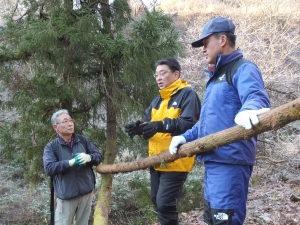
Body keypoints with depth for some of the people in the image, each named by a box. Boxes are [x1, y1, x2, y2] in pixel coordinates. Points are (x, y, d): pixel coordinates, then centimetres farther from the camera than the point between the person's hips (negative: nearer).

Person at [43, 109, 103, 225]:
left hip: (86, 193, 3)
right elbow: (49, 168, -19)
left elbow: (99, 156, 3)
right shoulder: (51, 147, -6)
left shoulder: (83, 140, 4)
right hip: (66, 196, -3)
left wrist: (89, 157, -21)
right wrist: (71, 162, -31)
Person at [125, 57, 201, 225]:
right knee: (157, 202, 15)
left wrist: (160, 125, -35)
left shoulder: (188, 94, -8)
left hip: (176, 162, -8)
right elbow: (147, 122, 9)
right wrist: (139, 128, -15)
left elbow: (188, 123, -22)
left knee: (165, 204, -9)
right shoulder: (157, 100, 17)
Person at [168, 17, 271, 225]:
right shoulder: (216, 78, 23)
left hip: (230, 161, -10)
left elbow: (256, 95, -30)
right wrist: (186, 137, 19)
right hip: (213, 161, 10)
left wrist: (248, 110, -53)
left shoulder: (243, 69, -8)